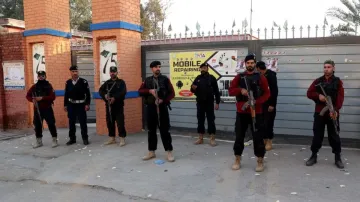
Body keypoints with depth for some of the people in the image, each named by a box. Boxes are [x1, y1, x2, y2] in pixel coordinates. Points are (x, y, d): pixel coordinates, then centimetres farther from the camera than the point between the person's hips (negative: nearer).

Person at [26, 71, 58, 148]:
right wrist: (32, 99, -13)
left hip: (47, 108, -4)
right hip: (37, 109, 4)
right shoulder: (34, 86, 6)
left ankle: (55, 140, 5)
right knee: (37, 125, 9)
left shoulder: (49, 86, -4)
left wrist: (42, 98, -22)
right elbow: (28, 95, 9)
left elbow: (53, 97, -13)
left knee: (51, 124, -4)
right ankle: (39, 141, 21)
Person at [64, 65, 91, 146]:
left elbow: (87, 94, -6)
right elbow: (66, 94, 10)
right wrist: (65, 105, 8)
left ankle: (85, 138, 13)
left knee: (83, 122, 2)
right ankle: (72, 139, 20)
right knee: (71, 122, 9)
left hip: (81, 105, -3)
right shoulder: (68, 82, 5)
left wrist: (87, 104, -11)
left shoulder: (83, 81, -6)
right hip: (71, 105, 3)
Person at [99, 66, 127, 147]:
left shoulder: (121, 82, 1)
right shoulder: (107, 83, 13)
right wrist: (104, 95, -20)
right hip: (108, 105, 4)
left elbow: (123, 92, -14)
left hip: (118, 106, -4)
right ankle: (112, 139, 21)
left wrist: (115, 98, -24)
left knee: (120, 122, -6)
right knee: (110, 122, 9)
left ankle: (122, 139, 2)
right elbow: (100, 90, 2)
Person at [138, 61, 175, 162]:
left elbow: (172, 93, 0)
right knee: (151, 130, 10)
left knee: (165, 130, -2)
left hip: (162, 107, -3)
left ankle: (169, 152, 5)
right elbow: (140, 91, 3)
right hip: (150, 108, 3)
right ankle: (151, 152, 21)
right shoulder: (147, 80, 9)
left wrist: (164, 100, -14)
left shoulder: (165, 79, 2)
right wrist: (149, 91, -14)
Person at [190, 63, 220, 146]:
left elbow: (216, 91, -3)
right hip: (200, 103, 4)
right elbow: (193, 90, 15)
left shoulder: (212, 78, -1)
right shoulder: (197, 78, 9)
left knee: (211, 120, -1)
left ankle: (212, 139, 5)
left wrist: (217, 102, -8)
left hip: (209, 103, -4)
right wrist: (193, 88, -10)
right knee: (200, 120, 9)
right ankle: (200, 138, 18)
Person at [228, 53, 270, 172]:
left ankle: (260, 162, 13)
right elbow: (230, 91, 4)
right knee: (239, 136, 8)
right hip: (241, 112, 2)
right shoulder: (239, 77, 7)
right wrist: (240, 90, -16)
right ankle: (237, 160, 21)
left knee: (258, 137, 0)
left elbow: (267, 94, -1)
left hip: (256, 112, -2)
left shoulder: (261, 78, 2)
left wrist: (256, 101, -16)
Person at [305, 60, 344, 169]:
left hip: (332, 113, -1)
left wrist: (336, 110, -22)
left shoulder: (338, 81, 1)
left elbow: (340, 98, -8)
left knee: (334, 135, 5)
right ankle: (314, 156, 17)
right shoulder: (318, 81, 7)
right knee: (317, 135, 6)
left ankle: (337, 158, 17)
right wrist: (318, 95, -17)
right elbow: (309, 93, 3)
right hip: (319, 112, 2)